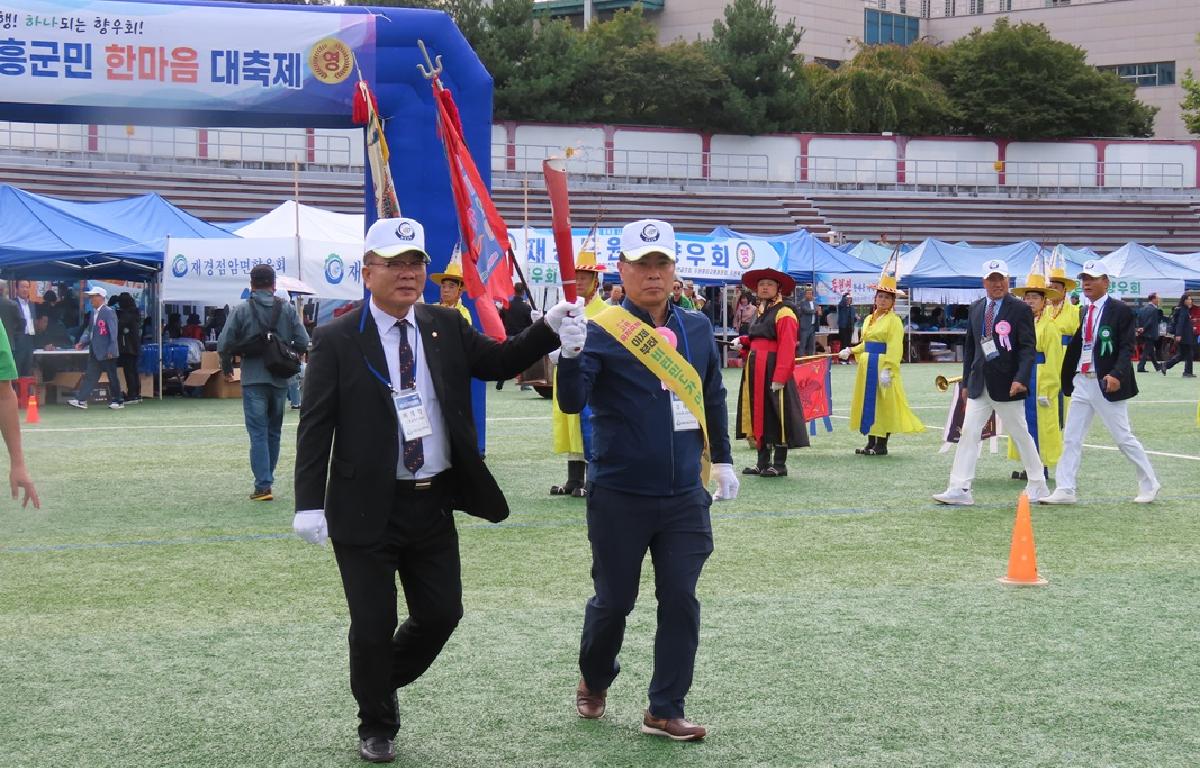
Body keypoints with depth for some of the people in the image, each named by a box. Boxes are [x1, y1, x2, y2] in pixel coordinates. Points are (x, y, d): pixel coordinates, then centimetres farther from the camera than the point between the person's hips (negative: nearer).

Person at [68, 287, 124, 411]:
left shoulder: (109, 312, -13)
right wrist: (82, 342, 1)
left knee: (112, 376, 2)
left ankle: (117, 401, 11)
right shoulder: (94, 312, 11)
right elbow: (89, 329, 17)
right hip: (95, 351, 8)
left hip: (107, 352, -8)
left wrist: (111, 350, -19)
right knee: (90, 376, 7)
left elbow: (113, 332, -16)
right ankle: (81, 400, 7)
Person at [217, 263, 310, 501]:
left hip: (253, 380, -2)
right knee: (274, 432, 15)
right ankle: (267, 479, 21)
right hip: (279, 380, 2)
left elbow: (224, 344, -10)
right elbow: (303, 343, -4)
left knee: (258, 433, -1)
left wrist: (227, 369, 8)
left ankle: (263, 486, -7)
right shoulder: (288, 310, 1)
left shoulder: (242, 310, -4)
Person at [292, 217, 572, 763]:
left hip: (434, 503, 4)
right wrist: (310, 504, -15)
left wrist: (549, 328, -11)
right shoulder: (337, 341, -7)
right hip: (368, 509, -4)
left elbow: (498, 362, 5)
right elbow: (315, 426, -9)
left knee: (441, 614, 10)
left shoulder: (446, 327, 6)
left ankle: (385, 681, 38)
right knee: (373, 625, 5)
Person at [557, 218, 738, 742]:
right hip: (620, 497, -4)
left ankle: (665, 710, 12)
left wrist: (722, 459, 16)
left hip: (685, 497, 4)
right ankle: (594, 682, 36)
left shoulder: (697, 328, 5)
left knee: (680, 601, 2)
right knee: (613, 600, 9)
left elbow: (713, 397, 18)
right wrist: (571, 353, -40)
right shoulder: (603, 333, -10)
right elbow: (572, 403, -23)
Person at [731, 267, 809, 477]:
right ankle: (763, 462, 18)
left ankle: (779, 464, 2)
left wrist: (779, 378, -22)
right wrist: (742, 343, 4)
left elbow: (787, 348, -16)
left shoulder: (784, 313, -9)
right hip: (755, 370, 9)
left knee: (776, 415, -4)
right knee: (758, 414, 10)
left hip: (773, 370, -9)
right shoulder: (761, 313, 19)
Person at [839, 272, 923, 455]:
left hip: (883, 366, -8)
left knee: (884, 404, -4)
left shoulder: (894, 320, -8)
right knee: (868, 403, 10)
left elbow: (895, 347, -16)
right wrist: (850, 351, 6)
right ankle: (871, 443, 17)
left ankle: (881, 445, 2)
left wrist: (887, 369, -25)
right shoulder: (868, 319, 16)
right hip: (867, 366, 8)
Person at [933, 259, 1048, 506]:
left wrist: (1020, 379, -23)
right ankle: (960, 489, -4)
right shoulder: (976, 309, 10)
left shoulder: (1019, 309, -7)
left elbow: (1028, 347, -12)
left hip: (1007, 385, -5)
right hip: (979, 384, 5)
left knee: (1020, 435, 7)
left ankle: (1038, 485, 21)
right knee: (968, 433, -3)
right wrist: (966, 381, 12)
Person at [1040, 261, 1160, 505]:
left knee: (1123, 438, 1)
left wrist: (1117, 375, -27)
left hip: (1106, 384, -6)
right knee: (1071, 438, 3)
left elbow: (1127, 347, -14)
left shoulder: (1120, 311, -8)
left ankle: (1149, 484, 16)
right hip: (1082, 382, 6)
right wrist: (1068, 379, 8)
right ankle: (1065, 490, 7)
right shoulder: (1083, 312, 10)